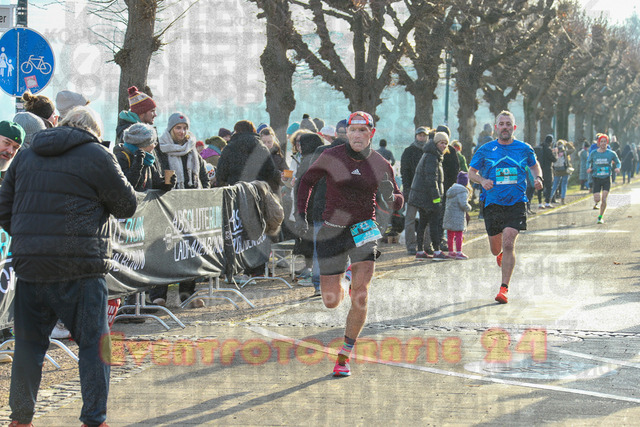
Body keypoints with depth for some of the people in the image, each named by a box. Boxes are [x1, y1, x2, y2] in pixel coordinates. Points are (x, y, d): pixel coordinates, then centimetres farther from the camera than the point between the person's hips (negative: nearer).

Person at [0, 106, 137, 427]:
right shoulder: (97, 157, -4)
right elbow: (127, 206, 3)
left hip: (28, 265, 5)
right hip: (79, 269, -5)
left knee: (28, 343, 14)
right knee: (93, 344, 5)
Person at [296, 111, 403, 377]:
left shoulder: (381, 165, -1)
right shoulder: (331, 157, -6)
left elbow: (398, 203, 6)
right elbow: (307, 181, 9)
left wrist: (391, 197, -18)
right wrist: (301, 214, 1)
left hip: (364, 232, 0)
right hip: (333, 231, 0)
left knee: (360, 296, -15)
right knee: (331, 302, 2)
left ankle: (345, 356, -2)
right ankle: (339, 288, 41)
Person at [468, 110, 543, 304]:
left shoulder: (524, 149, 5)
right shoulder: (485, 150, 2)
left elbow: (534, 165, 23)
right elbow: (471, 172, 8)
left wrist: (538, 178, 2)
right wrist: (482, 180, -13)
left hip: (517, 203, -1)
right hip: (493, 203, 1)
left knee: (508, 243, -17)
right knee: (496, 249, 9)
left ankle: (504, 288, -12)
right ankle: (502, 253, 50)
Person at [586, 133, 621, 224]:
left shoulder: (611, 153, -3)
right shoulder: (593, 153, -1)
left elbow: (618, 162, 10)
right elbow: (589, 161, 16)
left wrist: (617, 168, -11)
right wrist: (589, 168, -5)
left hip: (607, 179, 0)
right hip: (597, 179, 1)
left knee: (604, 200, -10)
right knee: (597, 199, -8)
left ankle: (600, 217, 9)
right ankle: (596, 203, 32)